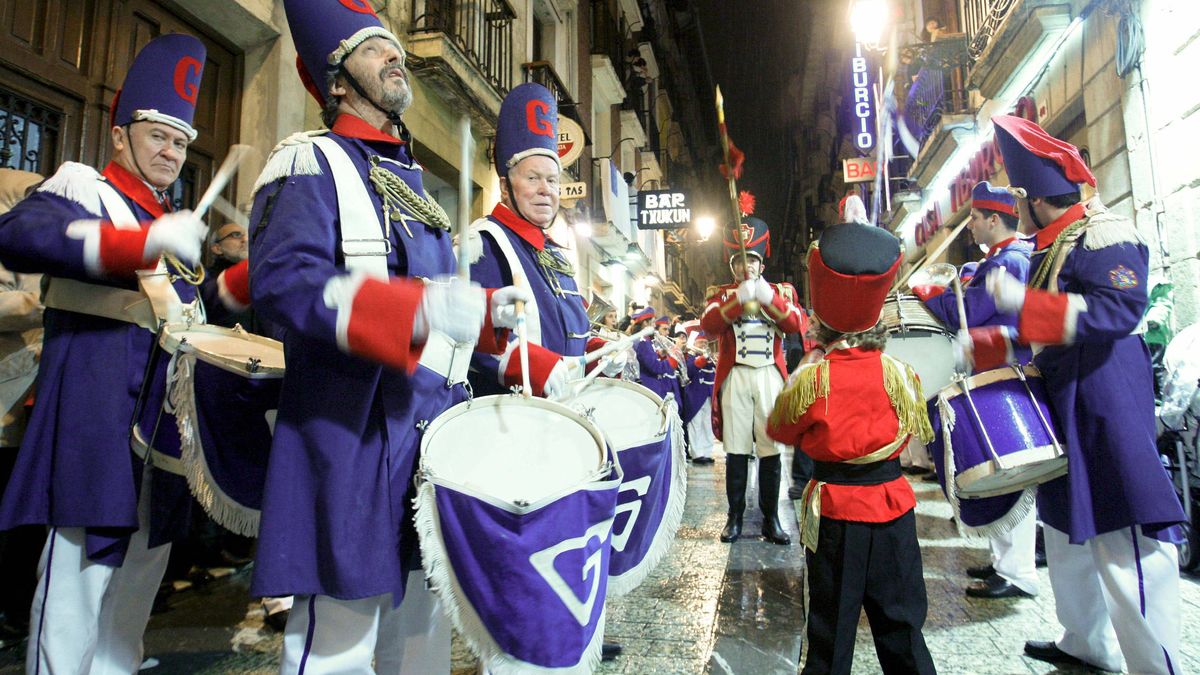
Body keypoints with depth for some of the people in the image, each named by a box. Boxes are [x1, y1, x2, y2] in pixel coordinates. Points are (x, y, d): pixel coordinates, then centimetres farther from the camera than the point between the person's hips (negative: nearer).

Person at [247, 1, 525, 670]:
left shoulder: (413, 181, 21)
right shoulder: (312, 164, -4)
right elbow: (283, 280, -21)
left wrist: (491, 310, 8)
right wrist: (420, 310, -31)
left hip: (435, 425, 8)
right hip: (354, 432, -8)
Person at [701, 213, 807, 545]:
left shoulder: (780, 291, 10)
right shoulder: (721, 293, 8)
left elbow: (798, 324, -8)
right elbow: (708, 325, -12)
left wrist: (770, 298, -22)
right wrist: (738, 299, -24)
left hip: (770, 377, 1)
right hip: (735, 378, -1)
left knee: (771, 451, 3)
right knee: (736, 451, 3)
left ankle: (771, 519, 13)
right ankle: (735, 516, 13)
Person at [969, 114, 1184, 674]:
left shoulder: (1103, 235, -12)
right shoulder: (1049, 249, 15)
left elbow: (1121, 310, -25)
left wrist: (1024, 302, -31)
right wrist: (986, 344, 17)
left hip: (1107, 404, -10)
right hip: (1062, 403, 10)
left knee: (1125, 541, -8)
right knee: (1067, 525, 17)